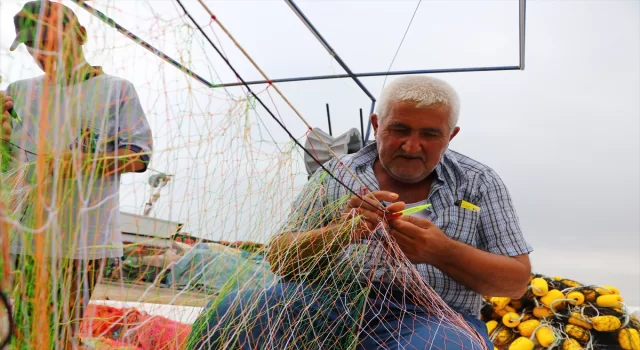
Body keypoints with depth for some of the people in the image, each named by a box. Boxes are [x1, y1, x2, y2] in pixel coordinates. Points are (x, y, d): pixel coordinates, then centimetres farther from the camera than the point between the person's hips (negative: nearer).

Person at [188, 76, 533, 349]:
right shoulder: (335, 175, 7)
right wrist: (338, 233, -19)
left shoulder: (479, 184, 7)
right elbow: (279, 258, 3)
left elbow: (517, 280, 5)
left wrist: (442, 251, -14)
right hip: (329, 305, 0)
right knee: (224, 317, -25)